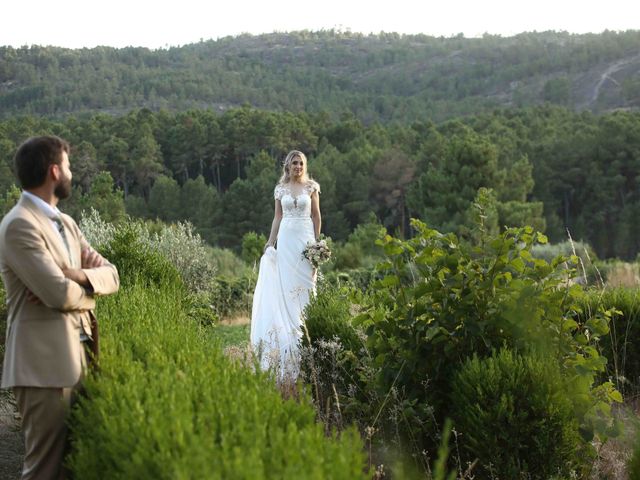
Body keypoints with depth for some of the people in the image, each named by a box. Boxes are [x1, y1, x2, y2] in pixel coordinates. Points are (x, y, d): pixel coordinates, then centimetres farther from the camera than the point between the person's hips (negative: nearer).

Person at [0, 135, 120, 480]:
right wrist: (88, 288, 1)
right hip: (45, 365, -9)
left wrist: (77, 275, -11)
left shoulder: (65, 223, 16)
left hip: (77, 360, 9)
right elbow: (60, 295, -21)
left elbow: (111, 275, 10)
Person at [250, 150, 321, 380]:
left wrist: (317, 242, -1)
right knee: (286, 284, 1)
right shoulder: (280, 189, 8)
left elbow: (316, 216, 5)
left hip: (305, 238, -2)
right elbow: (278, 217, 11)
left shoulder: (311, 187, 4)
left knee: (305, 283, -2)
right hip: (286, 238, 2)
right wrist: (270, 242, 5)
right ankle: (288, 328, 5)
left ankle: (306, 324, 4)